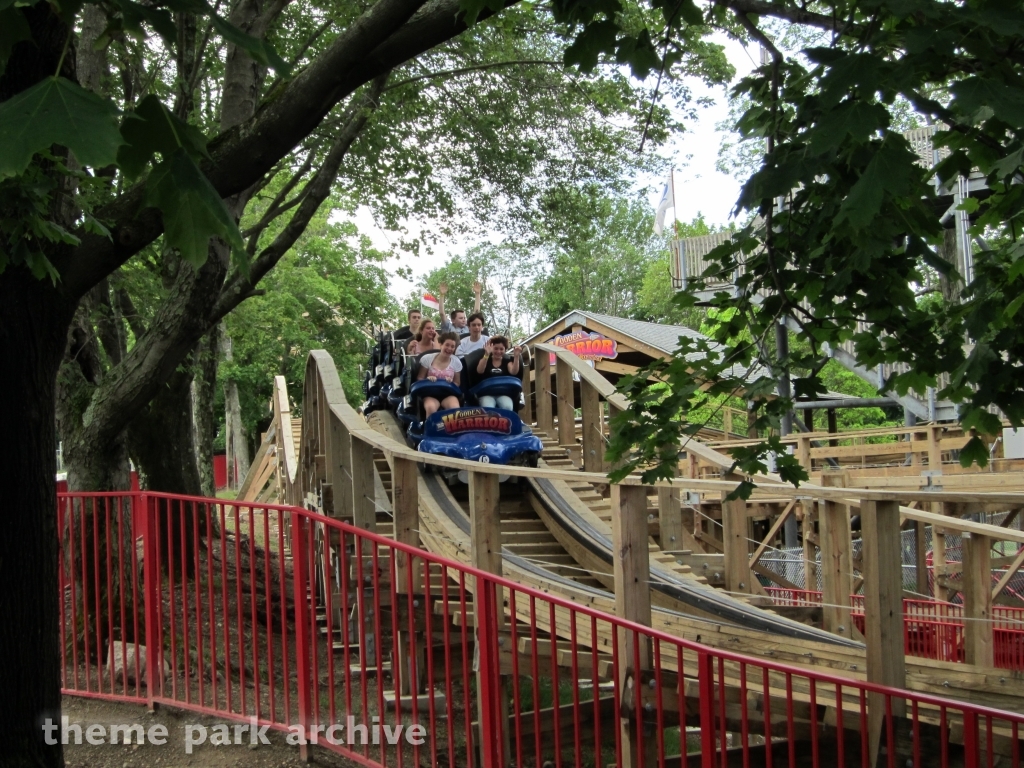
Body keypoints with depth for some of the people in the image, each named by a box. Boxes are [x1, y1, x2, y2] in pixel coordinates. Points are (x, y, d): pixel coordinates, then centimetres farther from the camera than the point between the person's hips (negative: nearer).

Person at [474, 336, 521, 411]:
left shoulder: (507, 362, 17)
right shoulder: (486, 360, 14)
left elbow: (514, 372, -6)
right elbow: (479, 371, -10)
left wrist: (516, 357, -23)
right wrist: (486, 354, -24)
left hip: (503, 393, 1)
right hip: (487, 393, -1)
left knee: (507, 407, -33)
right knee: (488, 408, -35)